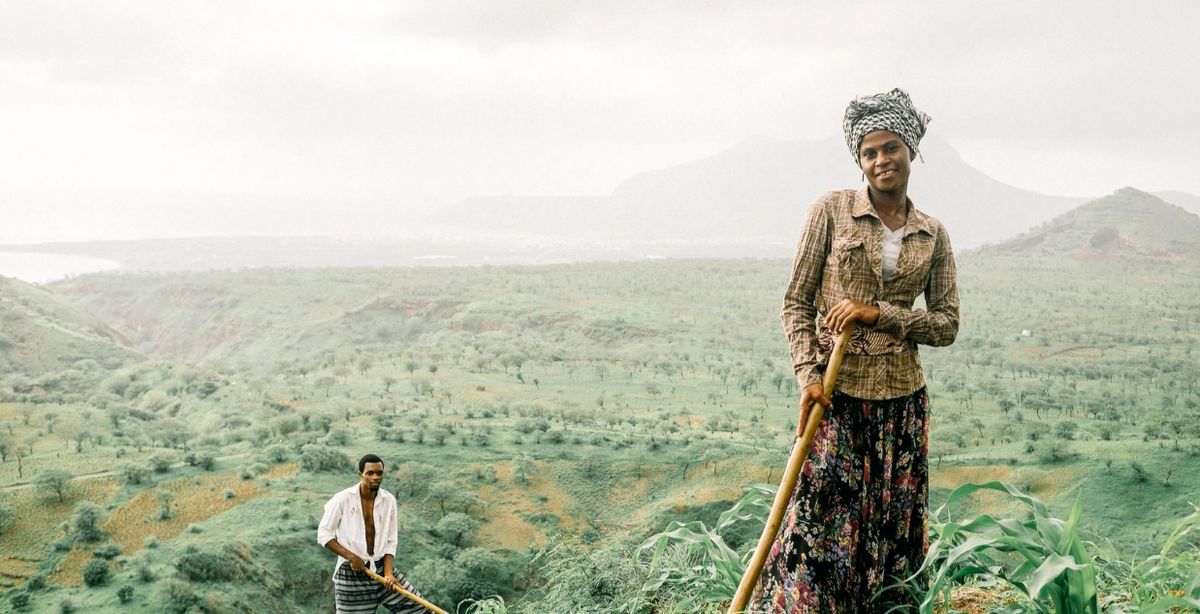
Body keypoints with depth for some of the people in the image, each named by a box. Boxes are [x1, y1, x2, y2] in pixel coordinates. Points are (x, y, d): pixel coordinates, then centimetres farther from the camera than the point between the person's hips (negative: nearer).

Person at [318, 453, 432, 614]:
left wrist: (388, 573, -9)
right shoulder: (343, 499, -10)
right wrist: (351, 557, -15)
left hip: (381, 568, 4)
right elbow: (324, 535, -6)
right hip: (352, 574, -4)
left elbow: (390, 542, 5)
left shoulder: (389, 500, 0)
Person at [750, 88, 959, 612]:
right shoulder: (831, 210, -1)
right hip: (835, 392, -3)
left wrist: (879, 313, -11)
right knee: (820, 525, -7)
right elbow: (797, 301, -1)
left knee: (892, 531, 8)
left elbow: (947, 324, 4)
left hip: (901, 397, 3)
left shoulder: (932, 234, 7)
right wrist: (808, 374, -13)